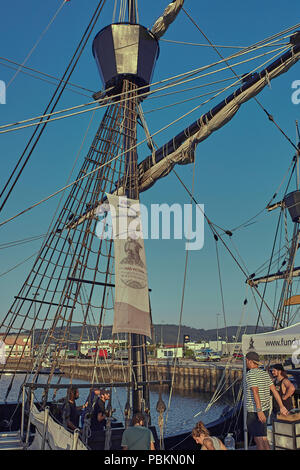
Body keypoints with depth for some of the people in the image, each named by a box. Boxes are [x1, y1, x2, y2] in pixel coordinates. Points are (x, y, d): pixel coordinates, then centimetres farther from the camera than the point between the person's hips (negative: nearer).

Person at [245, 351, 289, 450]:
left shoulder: (250, 374, -15)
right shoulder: (265, 373, 9)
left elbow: (255, 392, -24)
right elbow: (274, 390, 8)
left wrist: (259, 411, -28)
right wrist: (281, 407, 9)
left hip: (254, 411, -8)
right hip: (266, 409, 8)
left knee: (261, 439, -2)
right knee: (258, 436, 19)